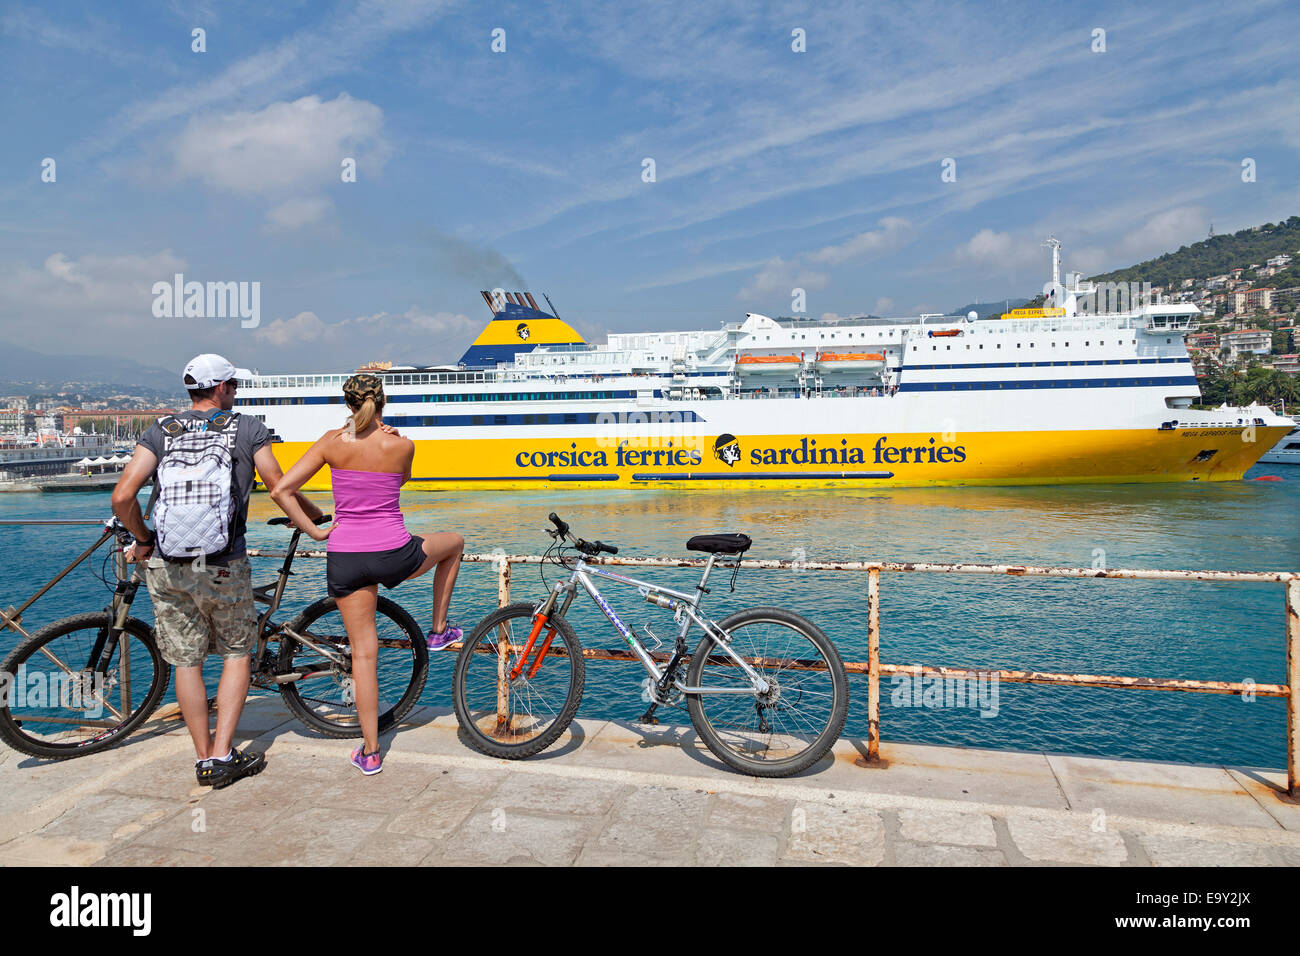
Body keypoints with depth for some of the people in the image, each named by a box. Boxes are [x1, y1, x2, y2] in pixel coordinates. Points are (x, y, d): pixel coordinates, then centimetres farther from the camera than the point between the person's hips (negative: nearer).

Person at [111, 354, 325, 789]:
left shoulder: (160, 431, 5)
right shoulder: (248, 429, 0)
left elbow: (122, 497, -5)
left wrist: (143, 539, 11)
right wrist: (318, 516, 14)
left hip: (165, 567, 3)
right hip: (223, 566, -2)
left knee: (185, 661, 13)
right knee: (237, 653, 14)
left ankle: (204, 759, 23)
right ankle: (223, 756, 9)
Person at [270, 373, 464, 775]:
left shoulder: (332, 442, -2)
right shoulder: (402, 445, -5)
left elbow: (281, 490, -5)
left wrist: (314, 531, 3)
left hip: (344, 558, 2)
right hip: (394, 554, -2)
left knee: (363, 652, 11)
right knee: (455, 542, 30)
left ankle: (370, 751, 18)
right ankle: (438, 631, 36)